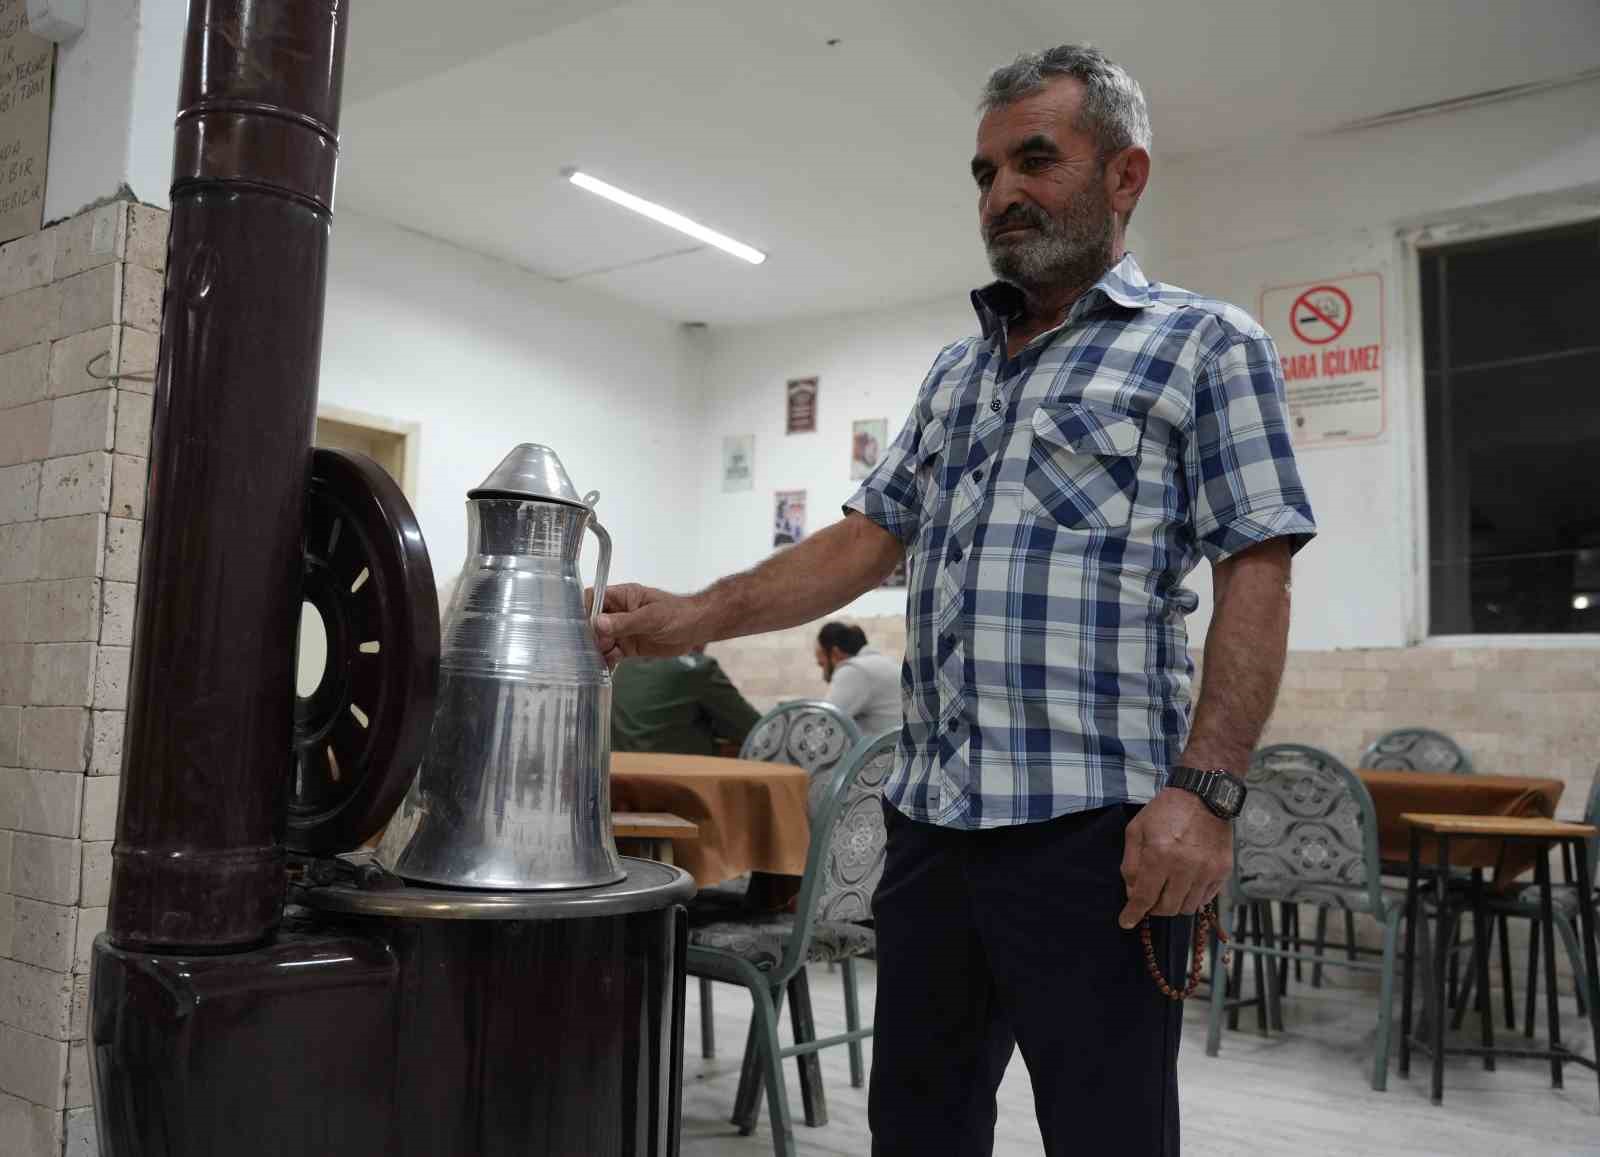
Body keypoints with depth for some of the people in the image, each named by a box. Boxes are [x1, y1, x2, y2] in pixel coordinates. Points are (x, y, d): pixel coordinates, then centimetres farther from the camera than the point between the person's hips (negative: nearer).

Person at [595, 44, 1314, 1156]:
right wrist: (692, 618, 4)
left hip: (1090, 826, -6)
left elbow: (1254, 580, -7)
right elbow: (866, 539, 16)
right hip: (929, 816, 6)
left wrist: (1205, 791, -18)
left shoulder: (1209, 345, 2)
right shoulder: (956, 372, 20)